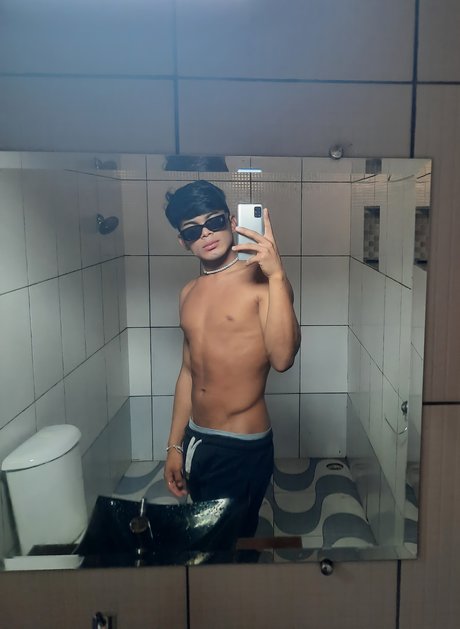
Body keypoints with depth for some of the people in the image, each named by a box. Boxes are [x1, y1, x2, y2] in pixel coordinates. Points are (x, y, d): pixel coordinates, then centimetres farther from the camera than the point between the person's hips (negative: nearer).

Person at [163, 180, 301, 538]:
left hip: (243, 448, -6)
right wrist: (175, 445, 15)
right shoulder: (189, 294, 7)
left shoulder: (264, 280, -13)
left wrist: (277, 275, -33)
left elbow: (282, 358, -28)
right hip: (196, 441, 7)